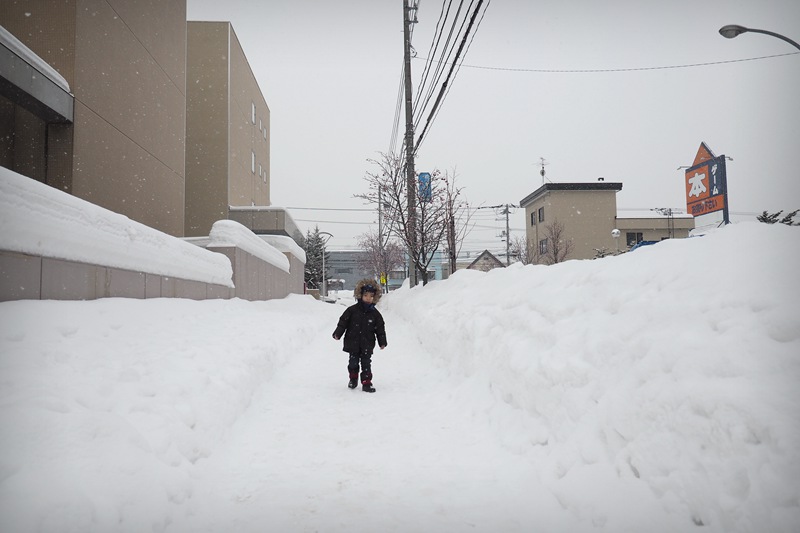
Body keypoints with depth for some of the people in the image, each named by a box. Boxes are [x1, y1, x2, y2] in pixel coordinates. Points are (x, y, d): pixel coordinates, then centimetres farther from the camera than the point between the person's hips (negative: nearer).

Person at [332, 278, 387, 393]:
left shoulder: (375, 314, 0)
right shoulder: (352, 310, -3)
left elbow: (380, 328, 5)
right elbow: (343, 322, 0)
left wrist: (382, 342, 3)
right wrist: (337, 333, -7)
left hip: (367, 344, 0)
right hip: (353, 343, 0)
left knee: (366, 363, 0)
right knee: (353, 362, 10)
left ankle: (366, 383, 7)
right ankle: (353, 379, 33)